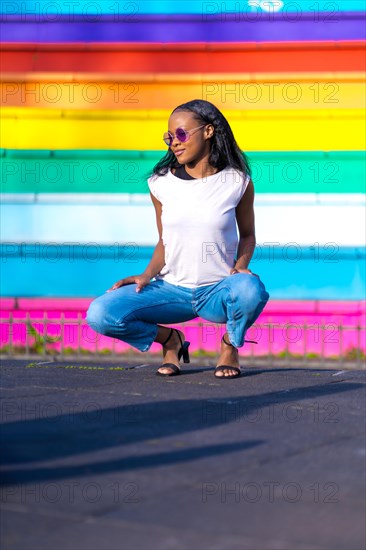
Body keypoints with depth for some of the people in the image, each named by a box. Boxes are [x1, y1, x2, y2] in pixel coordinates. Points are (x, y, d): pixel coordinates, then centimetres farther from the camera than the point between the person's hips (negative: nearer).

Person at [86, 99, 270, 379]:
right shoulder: (161, 183, 1)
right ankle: (168, 339, 9)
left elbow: (247, 234, 9)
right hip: (172, 289, 2)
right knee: (100, 315, -22)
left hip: (218, 292, -1)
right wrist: (147, 274, -8)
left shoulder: (236, 182, -4)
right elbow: (165, 241, 10)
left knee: (250, 289, -39)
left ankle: (231, 345, -2)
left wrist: (241, 266, -11)